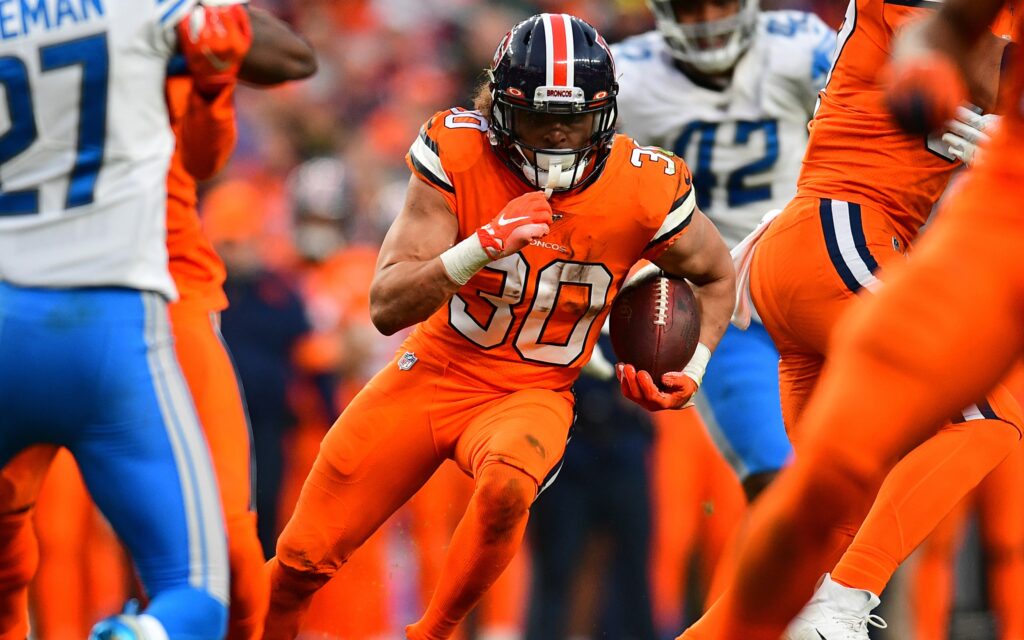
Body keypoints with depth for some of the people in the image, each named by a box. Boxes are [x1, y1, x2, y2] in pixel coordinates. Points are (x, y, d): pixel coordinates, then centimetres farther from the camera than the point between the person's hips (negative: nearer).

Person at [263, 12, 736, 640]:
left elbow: (717, 277, 5)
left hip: (531, 394, -1)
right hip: (436, 371, 1)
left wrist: (690, 371, -11)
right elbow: (388, 307, -23)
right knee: (302, 560, 4)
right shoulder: (457, 156, -20)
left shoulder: (642, 191, -17)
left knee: (506, 488, -37)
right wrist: (485, 246, -37)